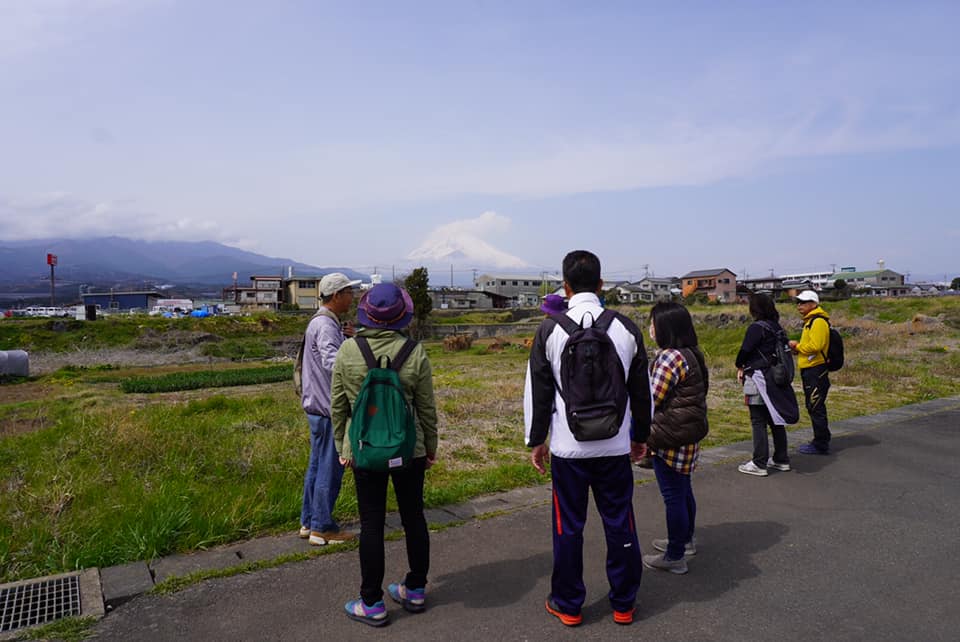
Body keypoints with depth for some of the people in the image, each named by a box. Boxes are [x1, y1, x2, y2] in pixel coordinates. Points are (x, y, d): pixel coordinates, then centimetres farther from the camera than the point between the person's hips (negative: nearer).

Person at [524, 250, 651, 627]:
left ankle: (568, 606, 23)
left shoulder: (550, 329, -7)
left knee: (568, 526, 10)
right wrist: (640, 434, 20)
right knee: (620, 524, 13)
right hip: (615, 446, 2)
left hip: (568, 448, -2)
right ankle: (624, 605, 27)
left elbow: (537, 391, -3)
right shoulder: (626, 328, -1)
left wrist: (536, 440, 8)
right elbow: (641, 390, 7)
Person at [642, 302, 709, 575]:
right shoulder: (692, 354, 9)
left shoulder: (670, 357, -20)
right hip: (688, 436, 10)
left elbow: (651, 399, -18)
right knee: (682, 489, 22)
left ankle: (675, 557, 12)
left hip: (671, 439, -10)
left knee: (673, 495, 1)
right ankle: (685, 540, 39)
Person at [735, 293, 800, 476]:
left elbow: (745, 350, -18)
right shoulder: (777, 327, 10)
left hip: (759, 380, -8)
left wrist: (740, 367, 4)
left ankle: (759, 464, 1)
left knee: (758, 422, -3)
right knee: (775, 419, 16)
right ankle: (781, 459, 26)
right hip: (776, 378, 8)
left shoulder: (756, 327, -15)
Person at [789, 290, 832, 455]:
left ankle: (821, 445, 2)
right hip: (809, 371, 11)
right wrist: (798, 348, 7)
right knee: (813, 408, 16)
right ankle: (820, 441, 25)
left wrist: (797, 346, -10)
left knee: (816, 409, -5)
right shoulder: (810, 321, 19)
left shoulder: (818, 321, -14)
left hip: (815, 371, -11)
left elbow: (815, 346, -23)